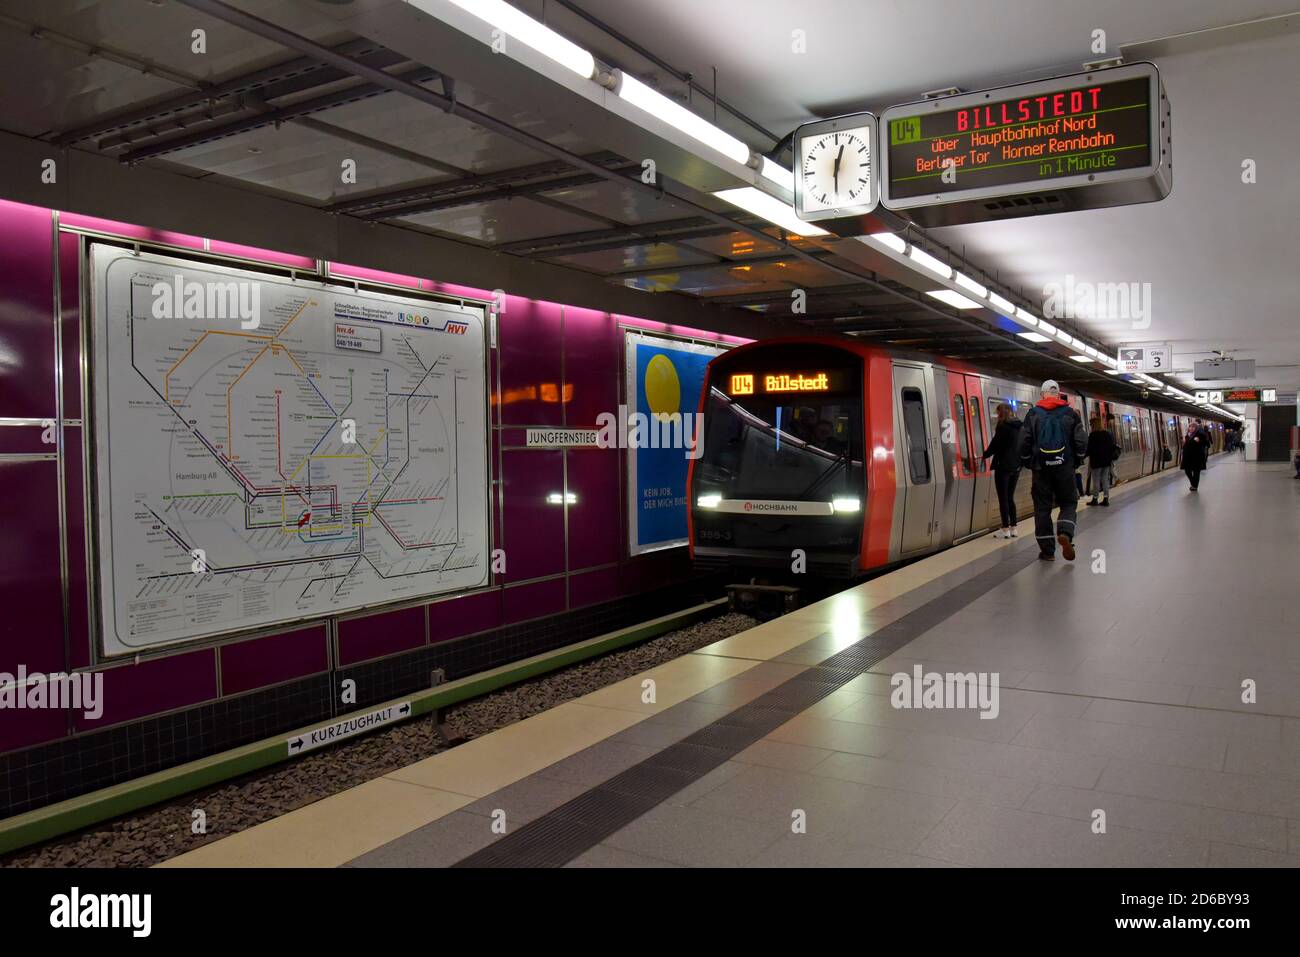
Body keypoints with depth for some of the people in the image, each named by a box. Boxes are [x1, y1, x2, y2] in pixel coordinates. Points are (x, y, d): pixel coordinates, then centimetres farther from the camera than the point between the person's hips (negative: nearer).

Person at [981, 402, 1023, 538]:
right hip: (1016, 466, 7)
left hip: (1004, 466, -7)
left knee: (1003, 498, -1)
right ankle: (1013, 528, 13)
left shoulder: (1003, 426, -13)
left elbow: (995, 445, -10)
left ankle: (1005, 529, -1)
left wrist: (985, 455, 6)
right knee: (1010, 497, 14)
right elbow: (1019, 445, 15)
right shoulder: (1018, 426, 9)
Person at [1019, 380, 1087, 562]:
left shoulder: (1033, 414, 1)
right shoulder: (1070, 414, 3)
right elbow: (1081, 441, 1)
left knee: (1042, 508, 6)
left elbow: (1024, 442, -1)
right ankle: (1065, 533, -13)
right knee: (1068, 503, 13)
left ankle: (1047, 550, 7)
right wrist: (1076, 461, 15)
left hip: (1041, 468, 0)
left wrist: (1028, 462, 13)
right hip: (1065, 468, 0)